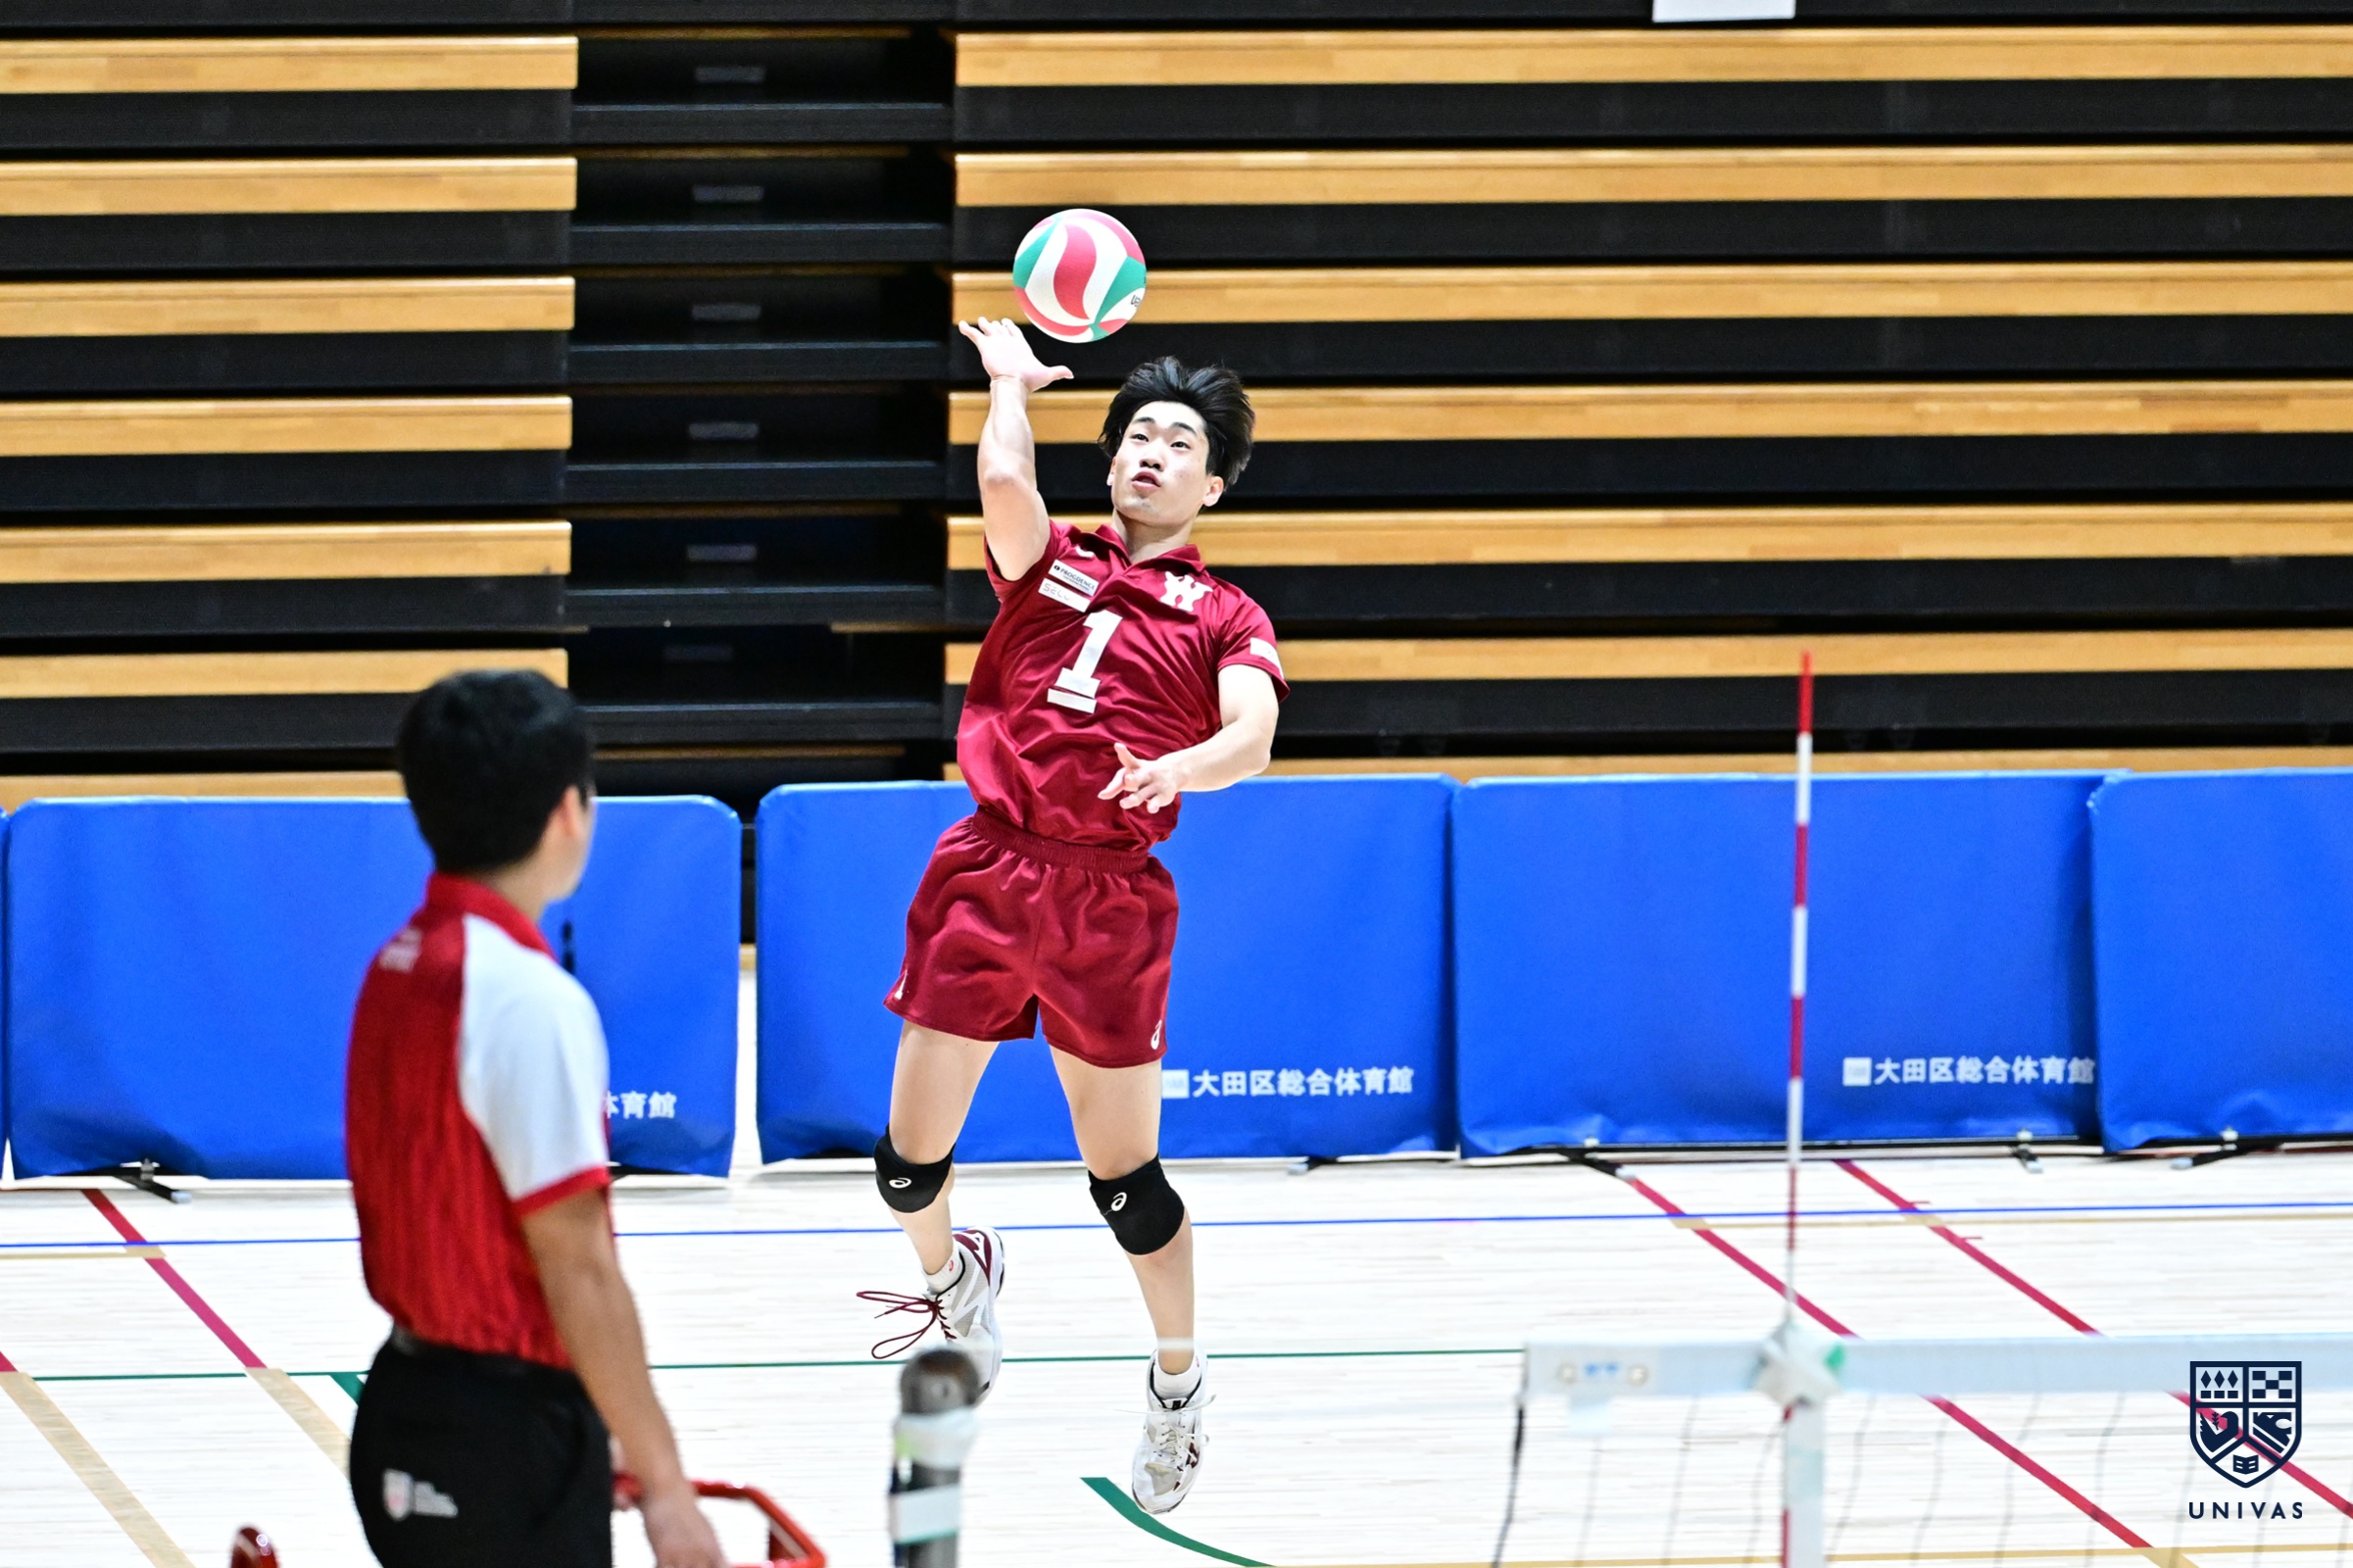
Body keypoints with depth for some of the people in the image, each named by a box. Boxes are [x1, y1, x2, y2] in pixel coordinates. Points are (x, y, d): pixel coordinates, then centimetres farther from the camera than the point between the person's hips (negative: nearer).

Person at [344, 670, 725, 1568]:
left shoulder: (400, 968, 8)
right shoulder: (531, 1000, -19)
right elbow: (576, 1267, -21)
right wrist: (663, 1483, -16)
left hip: (406, 1400, 9)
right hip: (506, 1436, -9)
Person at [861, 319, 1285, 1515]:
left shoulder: (1224, 618, 7)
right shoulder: (1048, 564, 11)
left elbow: (1251, 738, -11)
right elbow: (1005, 479, -11)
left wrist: (1182, 765, -31)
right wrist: (1010, 382, 5)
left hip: (1110, 896, -1)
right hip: (986, 870, 1)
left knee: (1123, 1173, 0)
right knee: (909, 1160, 0)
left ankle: (1178, 1384, 22)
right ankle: (954, 1277, 33)